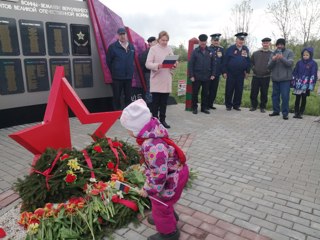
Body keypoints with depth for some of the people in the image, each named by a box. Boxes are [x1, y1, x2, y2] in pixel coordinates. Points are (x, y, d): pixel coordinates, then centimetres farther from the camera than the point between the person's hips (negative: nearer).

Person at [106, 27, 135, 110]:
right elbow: (108, 61, -1)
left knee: (128, 97, 12)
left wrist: (130, 71, 13)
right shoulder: (112, 47, -7)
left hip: (129, 76, 4)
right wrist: (114, 72, 5)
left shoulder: (131, 46, 6)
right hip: (117, 77, -4)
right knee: (117, 98, 4)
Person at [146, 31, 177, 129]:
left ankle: (162, 120, 19)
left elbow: (173, 61, 11)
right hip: (156, 80, -4)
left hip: (167, 80, 4)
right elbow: (148, 64, -9)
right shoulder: (153, 49, -2)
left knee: (164, 102, 9)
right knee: (155, 101, 1)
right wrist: (157, 65, -26)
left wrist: (174, 65, -12)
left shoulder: (169, 49, 11)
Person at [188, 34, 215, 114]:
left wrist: (213, 74, 2)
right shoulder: (195, 51, -3)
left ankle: (204, 108, 20)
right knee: (195, 93, 5)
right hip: (197, 77, -2)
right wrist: (191, 76, -10)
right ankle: (194, 108, 17)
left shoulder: (210, 52, 5)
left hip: (207, 77, 3)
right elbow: (190, 64, -5)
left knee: (205, 93, 9)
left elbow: (213, 64, 10)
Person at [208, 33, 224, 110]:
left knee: (214, 90, 9)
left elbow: (223, 61, 10)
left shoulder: (221, 49, 8)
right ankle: (206, 104, 13)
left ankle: (210, 104, 19)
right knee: (207, 90, 3)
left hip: (217, 74, 4)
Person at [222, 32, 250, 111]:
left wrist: (247, 71, 6)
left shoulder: (246, 49, 5)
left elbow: (248, 60, 10)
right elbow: (225, 61, -3)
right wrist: (224, 72, -6)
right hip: (231, 73, -2)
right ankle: (228, 105, 15)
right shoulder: (230, 48, -2)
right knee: (229, 90, 3)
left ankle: (236, 105, 18)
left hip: (241, 74, 3)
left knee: (239, 90, 6)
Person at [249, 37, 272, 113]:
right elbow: (251, 62, 18)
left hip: (266, 77, -2)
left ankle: (263, 107, 16)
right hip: (255, 76, 2)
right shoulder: (255, 53, 11)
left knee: (264, 93, 4)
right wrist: (253, 68, 4)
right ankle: (253, 106, 17)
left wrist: (269, 70, -8)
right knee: (253, 92, 3)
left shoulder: (272, 54, 3)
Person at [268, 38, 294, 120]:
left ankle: (285, 113, 0)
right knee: (275, 95, 10)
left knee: (285, 96, -7)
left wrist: (282, 58, -30)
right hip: (275, 78, 4)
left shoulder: (289, 52, 2)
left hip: (285, 78, -4)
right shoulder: (273, 53, 10)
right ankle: (276, 111, 22)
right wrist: (273, 60, -19)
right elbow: (269, 66, 2)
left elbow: (290, 63, -12)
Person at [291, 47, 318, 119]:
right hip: (298, 84, 2)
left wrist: (311, 85, -12)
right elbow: (294, 73, 9)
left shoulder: (313, 63, -1)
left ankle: (300, 113, 12)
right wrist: (293, 82, 5)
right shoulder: (299, 62, 6)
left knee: (304, 99, 6)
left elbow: (314, 75, -5)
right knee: (297, 98, 5)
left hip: (306, 85, -2)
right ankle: (296, 112, 11)